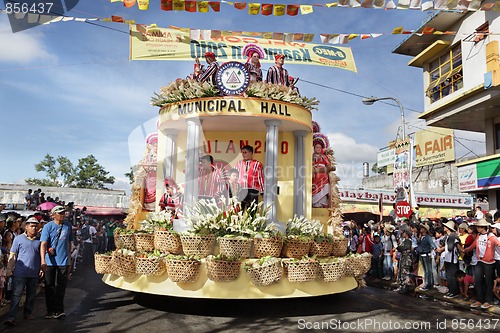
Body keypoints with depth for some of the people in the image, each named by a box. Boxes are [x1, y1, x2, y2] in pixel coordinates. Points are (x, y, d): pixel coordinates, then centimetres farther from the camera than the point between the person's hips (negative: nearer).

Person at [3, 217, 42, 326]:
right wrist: (9, 269, -3)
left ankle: (28, 313, 26)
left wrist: (41, 269, 9)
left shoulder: (39, 240, 8)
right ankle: (11, 317, -2)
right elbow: (12, 255, 0)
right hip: (20, 273, -3)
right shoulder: (19, 239, -1)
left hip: (34, 273, 3)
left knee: (31, 295, 13)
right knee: (16, 295, -4)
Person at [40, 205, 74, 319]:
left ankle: (58, 310, 12)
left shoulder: (68, 226, 6)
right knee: (50, 287, 8)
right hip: (50, 262, -2)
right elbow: (43, 244, -15)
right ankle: (50, 311, 19)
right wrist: (43, 260, -26)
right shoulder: (48, 226, -6)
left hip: (63, 261, 2)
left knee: (61, 287, 4)